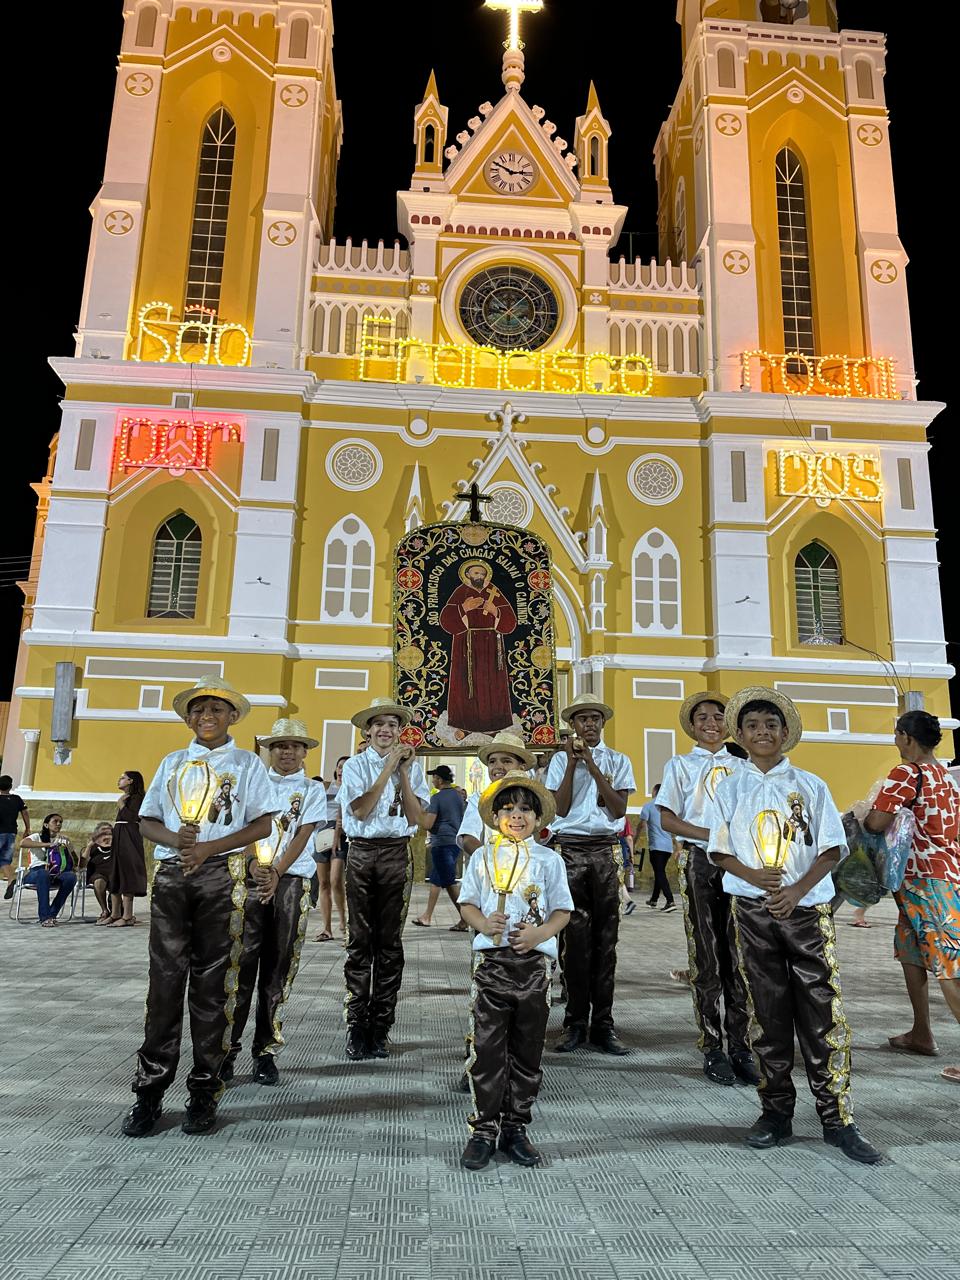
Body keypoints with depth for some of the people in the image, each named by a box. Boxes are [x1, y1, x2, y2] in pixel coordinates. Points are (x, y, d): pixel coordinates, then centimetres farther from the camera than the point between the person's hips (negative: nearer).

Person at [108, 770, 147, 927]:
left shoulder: (136, 797, -7)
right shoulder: (125, 798, 19)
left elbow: (131, 817, -19)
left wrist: (122, 804, -10)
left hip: (129, 838, -9)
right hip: (118, 837, 9)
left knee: (126, 874, -10)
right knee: (115, 874, 8)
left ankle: (127, 916, -10)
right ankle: (115, 915, 11)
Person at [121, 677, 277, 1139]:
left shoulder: (247, 763, 8)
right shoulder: (172, 763, 17)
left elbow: (263, 824, 0)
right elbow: (147, 819, 14)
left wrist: (210, 847, -11)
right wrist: (174, 839, -7)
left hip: (221, 875, -2)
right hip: (170, 873, 2)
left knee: (212, 982, 1)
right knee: (165, 978, 0)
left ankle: (204, 1091, 9)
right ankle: (149, 1091, 7)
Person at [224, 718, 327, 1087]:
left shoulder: (312, 790, 8)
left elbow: (302, 836, -2)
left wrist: (276, 873, -15)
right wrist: (255, 865, -14)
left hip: (291, 881, 0)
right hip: (251, 877, 1)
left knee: (278, 969, 2)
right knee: (241, 963, -4)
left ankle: (266, 1051, 10)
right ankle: (226, 1049, 3)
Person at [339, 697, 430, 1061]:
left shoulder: (411, 767, 9)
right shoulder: (355, 765, 5)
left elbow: (414, 816, -1)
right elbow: (360, 810, -10)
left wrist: (403, 772, -7)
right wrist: (388, 768, -11)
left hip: (397, 854, 1)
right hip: (362, 853, -1)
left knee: (390, 942, 3)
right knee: (360, 940, 0)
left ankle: (380, 1028, 12)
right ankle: (356, 1028, 8)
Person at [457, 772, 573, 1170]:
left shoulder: (549, 860, 3)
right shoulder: (482, 858, 6)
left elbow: (562, 911, 3)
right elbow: (468, 904, 7)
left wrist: (540, 932, -16)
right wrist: (483, 922, -14)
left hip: (533, 961, 0)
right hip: (491, 960, 0)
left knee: (527, 1050, 9)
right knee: (486, 1048, 1)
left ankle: (516, 1129, 23)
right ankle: (484, 1130, 14)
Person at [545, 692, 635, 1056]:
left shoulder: (618, 761, 11)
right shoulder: (561, 759, 9)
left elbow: (619, 809, -2)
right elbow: (561, 808, -2)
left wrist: (591, 765, -7)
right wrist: (572, 762, -8)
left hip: (606, 850, 1)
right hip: (570, 848, -1)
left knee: (605, 937, 2)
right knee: (575, 936, -1)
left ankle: (603, 1024, 9)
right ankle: (575, 1022, 9)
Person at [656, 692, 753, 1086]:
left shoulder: (742, 766, 15)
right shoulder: (680, 765, 9)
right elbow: (667, 819, 1)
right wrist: (709, 834, -13)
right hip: (698, 860, -2)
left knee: (738, 954, 2)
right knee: (705, 954, 1)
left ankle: (739, 1046, 10)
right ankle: (712, 1049, 8)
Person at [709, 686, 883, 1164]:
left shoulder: (810, 785, 2)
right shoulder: (731, 788, 5)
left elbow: (832, 849, 0)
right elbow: (719, 851, 3)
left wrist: (797, 890, -14)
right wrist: (751, 875, -16)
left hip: (807, 907, -1)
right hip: (752, 909, 1)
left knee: (823, 1010, -1)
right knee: (767, 1010, 7)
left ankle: (837, 1120, 9)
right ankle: (776, 1112, 19)